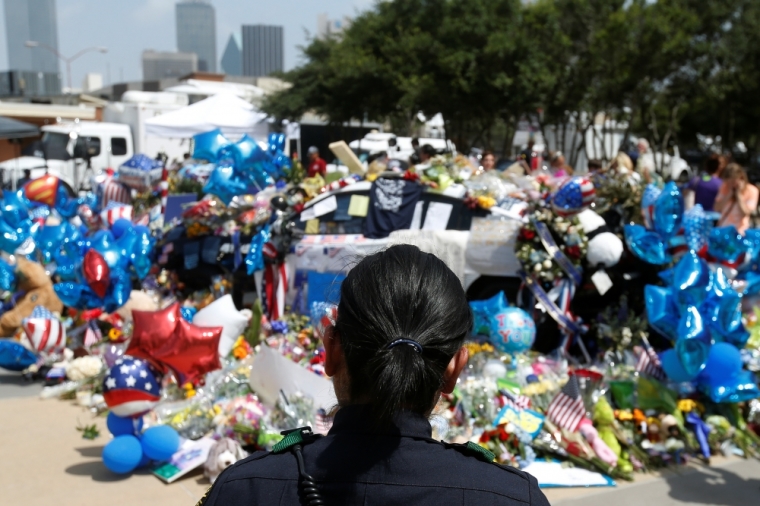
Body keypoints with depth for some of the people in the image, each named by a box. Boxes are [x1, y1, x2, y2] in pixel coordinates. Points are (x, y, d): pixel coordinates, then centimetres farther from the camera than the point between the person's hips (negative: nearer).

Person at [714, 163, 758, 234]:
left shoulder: (751, 191, -5)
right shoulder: (725, 187, 6)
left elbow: (745, 213, -14)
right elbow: (716, 209, -2)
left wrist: (739, 194, -13)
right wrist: (728, 195, -10)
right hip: (722, 228, 3)